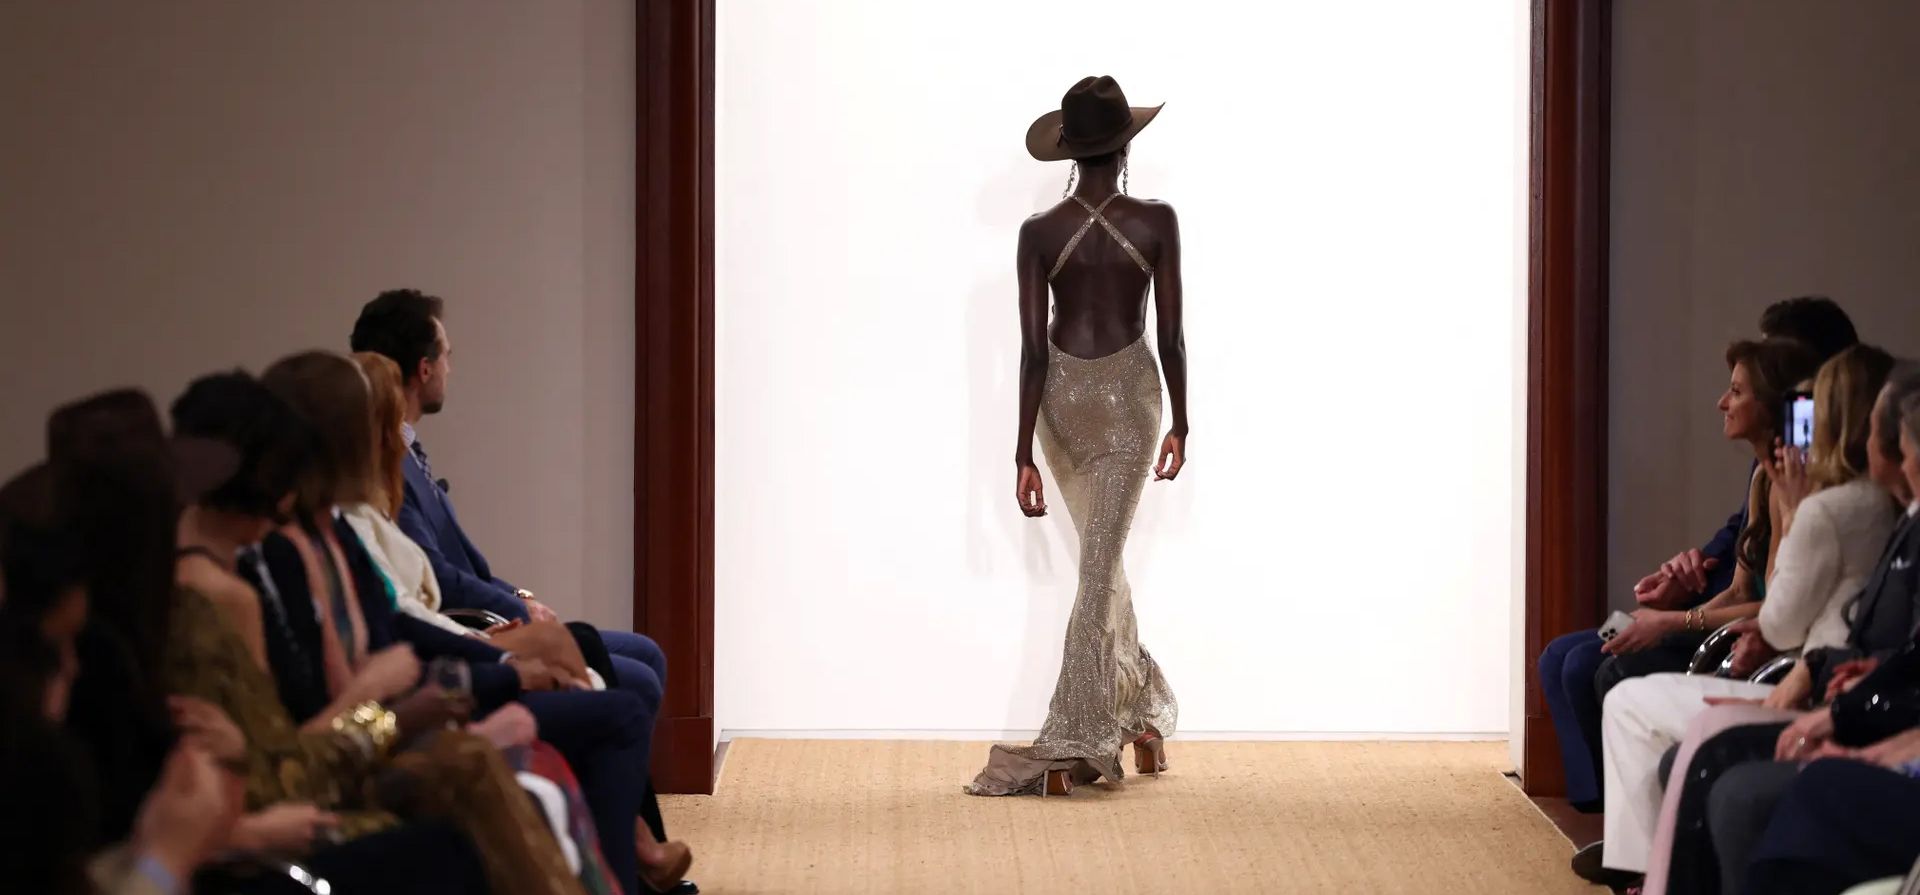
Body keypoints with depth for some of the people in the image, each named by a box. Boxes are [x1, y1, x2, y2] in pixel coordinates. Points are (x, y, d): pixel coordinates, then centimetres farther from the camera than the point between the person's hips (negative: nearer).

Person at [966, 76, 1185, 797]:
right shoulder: (1156, 224, -11)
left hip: (1062, 395, 2)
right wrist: (1180, 425, 7)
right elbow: (1171, 335, -6)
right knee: (1099, 571, -2)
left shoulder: (1040, 234, -9)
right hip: (1128, 395, -2)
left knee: (1102, 555, 20)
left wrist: (1024, 455, -6)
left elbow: (1033, 350, -9)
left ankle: (1139, 716, 27)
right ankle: (1069, 746, -7)